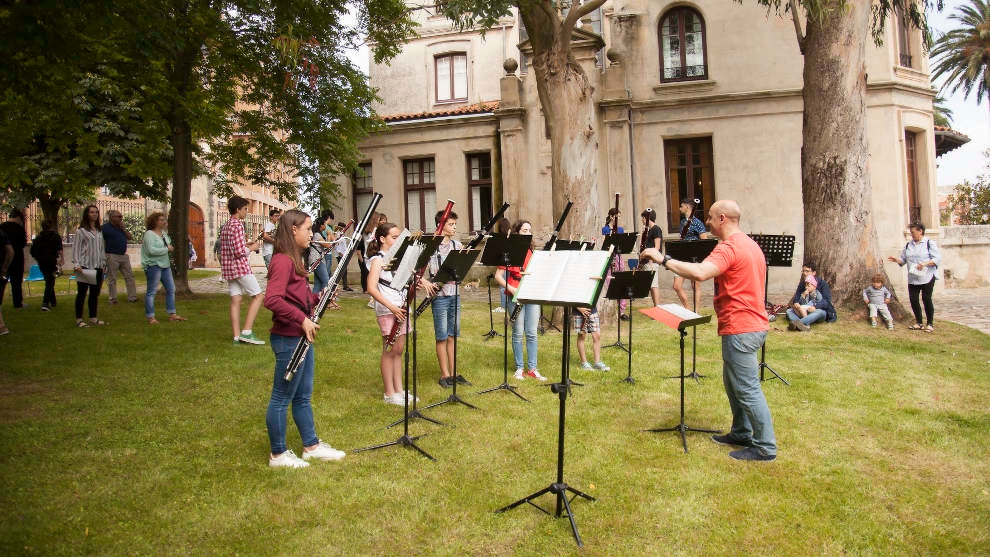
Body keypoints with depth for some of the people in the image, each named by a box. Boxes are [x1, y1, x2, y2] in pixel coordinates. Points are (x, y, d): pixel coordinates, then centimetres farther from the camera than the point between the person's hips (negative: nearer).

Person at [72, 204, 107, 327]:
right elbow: (76, 248, -8)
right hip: (85, 266, -6)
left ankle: (93, 318, 19)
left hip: (97, 267, 6)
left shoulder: (100, 231, 14)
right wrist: (76, 264, -15)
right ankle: (79, 319, 5)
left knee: (95, 293, 11)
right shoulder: (81, 230, -5)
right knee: (82, 293, -1)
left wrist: (103, 263, 13)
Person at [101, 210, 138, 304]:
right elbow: (102, 243, -10)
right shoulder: (105, 227, -7)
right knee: (112, 279, 1)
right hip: (112, 256, -7)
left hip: (124, 255, 7)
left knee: (129, 276, 6)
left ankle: (132, 297, 10)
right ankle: (113, 299, 9)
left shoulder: (121, 227, 15)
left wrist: (123, 228, -2)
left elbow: (130, 238, 11)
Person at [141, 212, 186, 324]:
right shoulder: (149, 234, -11)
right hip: (153, 265, -8)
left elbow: (168, 244, 28)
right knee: (152, 291, -2)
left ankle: (172, 314, 16)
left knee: (171, 289, 9)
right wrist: (167, 249, -14)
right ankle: (150, 317, 4)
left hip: (165, 265, 8)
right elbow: (151, 250, -23)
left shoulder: (163, 233, 13)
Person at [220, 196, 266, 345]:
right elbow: (239, 252, -20)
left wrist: (246, 244, 16)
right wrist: (252, 248, -3)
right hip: (240, 266, -9)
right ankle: (246, 332, -7)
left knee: (235, 300, 6)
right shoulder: (238, 225, -13)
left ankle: (237, 336, 5)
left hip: (228, 268, 9)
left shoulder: (225, 226, 16)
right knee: (258, 296, -1)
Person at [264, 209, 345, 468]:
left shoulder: (293, 259, 13)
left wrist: (318, 297, 3)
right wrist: (302, 318, -26)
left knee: (303, 396, 18)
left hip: (301, 336, 10)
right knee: (282, 398, 4)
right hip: (288, 339, -10)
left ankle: (312, 446, 30)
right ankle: (278, 454, 18)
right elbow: (272, 300, -30)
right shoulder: (282, 261, -18)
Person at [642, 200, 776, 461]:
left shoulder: (728, 248, -19)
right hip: (753, 324, 11)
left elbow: (700, 273, -35)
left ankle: (765, 447, 7)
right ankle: (741, 433, 32)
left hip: (740, 329, -11)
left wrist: (664, 259, -28)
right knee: (733, 382, 21)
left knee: (747, 389, -2)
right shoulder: (749, 244, 14)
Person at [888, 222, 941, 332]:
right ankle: (918, 323, 16)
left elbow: (937, 259, -9)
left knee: (926, 299, -3)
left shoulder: (929, 243, -3)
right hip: (913, 279, 5)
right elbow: (903, 259, 16)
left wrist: (925, 263, -23)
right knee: (913, 299, 3)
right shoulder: (908, 245, 13)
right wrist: (896, 260, -4)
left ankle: (930, 324, 10)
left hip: (927, 278, -5)